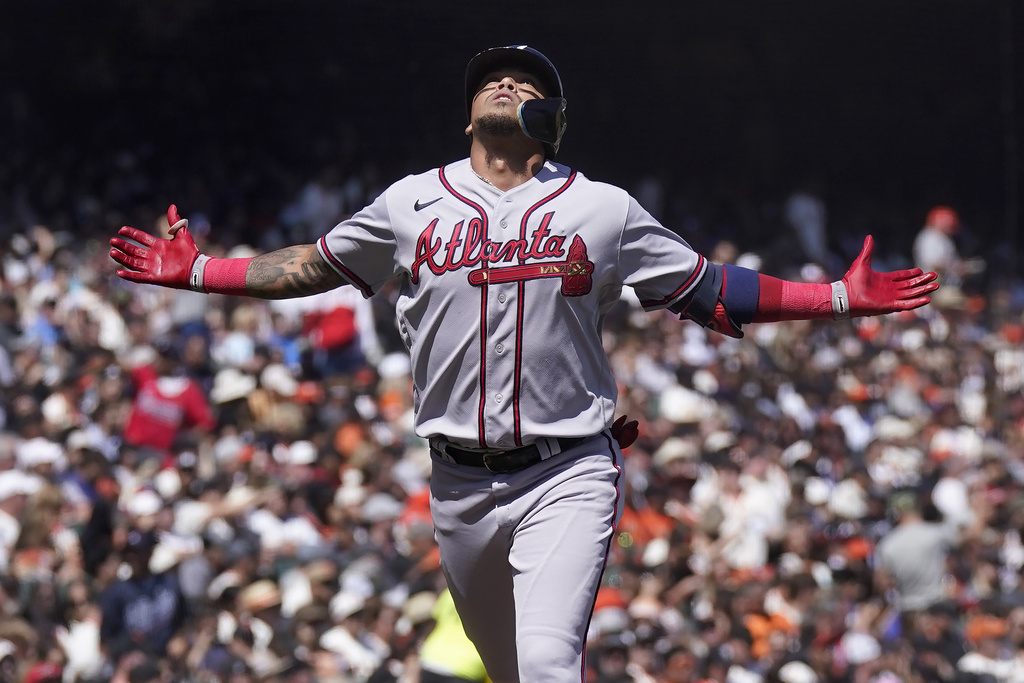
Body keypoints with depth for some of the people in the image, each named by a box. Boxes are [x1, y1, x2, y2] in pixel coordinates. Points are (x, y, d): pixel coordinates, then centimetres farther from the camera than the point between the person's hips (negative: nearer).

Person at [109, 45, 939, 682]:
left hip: (568, 475, -3)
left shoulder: (604, 211, 4)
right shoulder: (412, 204, 9)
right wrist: (194, 272, 13)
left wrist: (842, 297, 1)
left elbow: (708, 290, 8)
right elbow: (311, 268, 19)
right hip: (461, 483, 3)